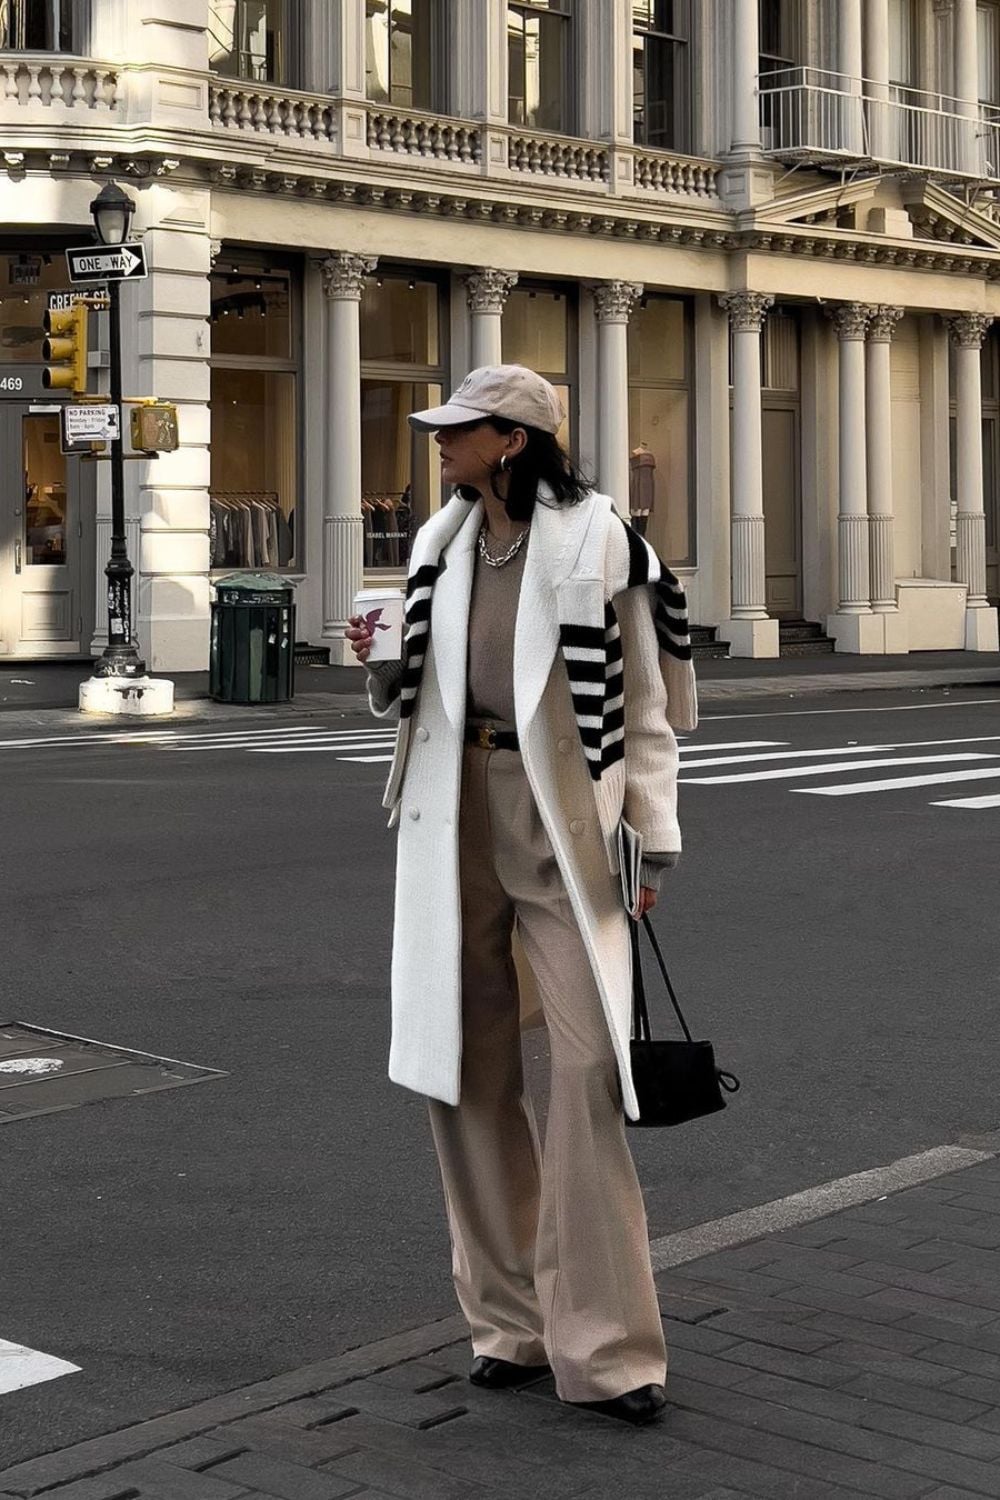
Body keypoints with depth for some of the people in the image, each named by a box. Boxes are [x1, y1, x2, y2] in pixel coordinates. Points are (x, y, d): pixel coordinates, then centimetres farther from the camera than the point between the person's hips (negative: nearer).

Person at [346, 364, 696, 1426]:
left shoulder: (595, 538, -5)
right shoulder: (439, 543, 10)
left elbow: (644, 699, -2)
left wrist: (657, 837, -6)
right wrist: (381, 670, -3)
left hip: (559, 819, -5)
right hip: (454, 813, 5)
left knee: (589, 1061, -10)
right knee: (463, 1065, 6)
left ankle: (601, 1344, -3)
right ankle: (510, 1321, 18)